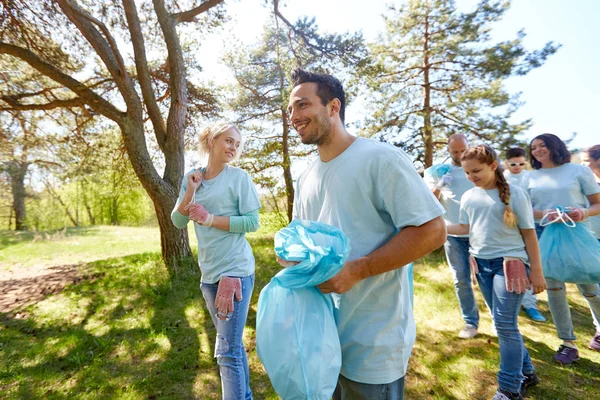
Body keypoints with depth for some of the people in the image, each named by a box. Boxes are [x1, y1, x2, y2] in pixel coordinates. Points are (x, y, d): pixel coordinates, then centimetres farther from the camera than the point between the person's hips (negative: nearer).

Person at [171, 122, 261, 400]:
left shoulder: (239, 177, -7)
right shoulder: (191, 177, 7)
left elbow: (252, 222, -12)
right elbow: (178, 222, 5)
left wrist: (209, 219, -15)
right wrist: (190, 192, -10)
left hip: (236, 271, -5)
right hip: (208, 272, 6)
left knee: (227, 351, -3)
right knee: (232, 343, 20)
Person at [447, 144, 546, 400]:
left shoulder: (514, 193, -6)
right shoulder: (469, 197, 5)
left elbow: (528, 233, -4)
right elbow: (465, 228, 10)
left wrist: (536, 270, -4)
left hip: (510, 263, -4)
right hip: (482, 264, 5)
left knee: (505, 324, -5)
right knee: (504, 323, 13)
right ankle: (525, 373, 33)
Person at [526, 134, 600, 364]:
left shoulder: (579, 170, 1)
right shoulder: (531, 177, 7)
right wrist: (544, 214, -16)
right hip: (544, 235, 2)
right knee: (554, 288, 4)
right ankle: (568, 344, 17)